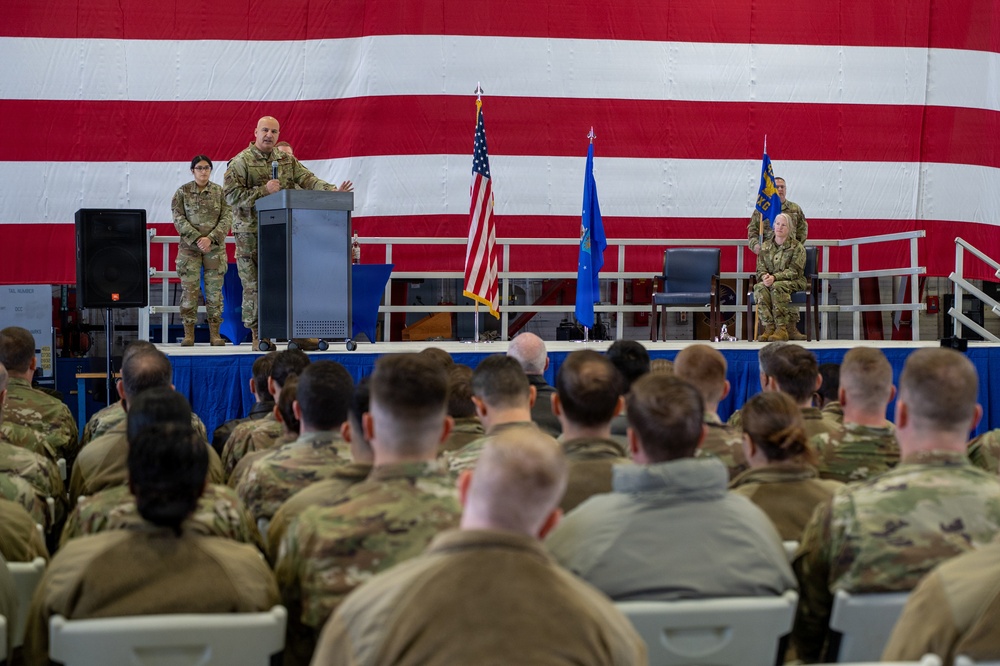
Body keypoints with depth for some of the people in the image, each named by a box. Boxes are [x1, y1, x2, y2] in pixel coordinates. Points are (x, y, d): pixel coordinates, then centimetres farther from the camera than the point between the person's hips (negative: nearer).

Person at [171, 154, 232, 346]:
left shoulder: (220, 191, 5)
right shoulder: (183, 192, 4)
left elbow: (227, 218, -1)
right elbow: (178, 218, -2)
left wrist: (210, 238, -14)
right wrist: (197, 239, -14)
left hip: (215, 247, 1)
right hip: (189, 247, -1)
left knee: (214, 289, 0)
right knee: (189, 288, -4)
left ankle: (215, 333, 6)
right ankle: (189, 334, 2)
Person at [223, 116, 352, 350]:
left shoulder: (287, 160, 13)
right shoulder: (241, 162, -4)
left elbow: (308, 180, 3)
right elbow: (231, 194, -12)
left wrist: (332, 191, -13)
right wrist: (263, 191, -19)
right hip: (251, 232, -5)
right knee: (254, 284, -1)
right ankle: (259, 337, 5)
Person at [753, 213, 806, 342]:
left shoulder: (797, 247, 0)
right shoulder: (765, 247, 14)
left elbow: (794, 271, -11)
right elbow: (760, 269, 8)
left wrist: (774, 277, -25)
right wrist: (764, 277, -18)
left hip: (793, 282, -3)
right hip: (770, 281, 4)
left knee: (777, 286, -38)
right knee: (760, 288, -32)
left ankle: (782, 328, -36)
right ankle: (769, 327, -34)